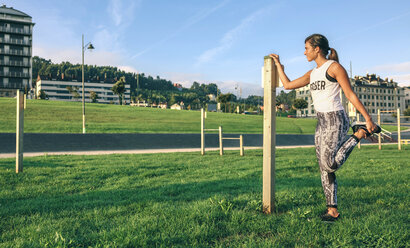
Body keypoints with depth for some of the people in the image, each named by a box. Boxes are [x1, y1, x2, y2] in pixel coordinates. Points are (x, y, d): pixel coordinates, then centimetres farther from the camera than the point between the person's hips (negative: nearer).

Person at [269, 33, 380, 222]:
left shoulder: (334, 67, -6)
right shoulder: (312, 73, 16)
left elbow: (351, 95, -8)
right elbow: (288, 85, 20)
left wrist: (368, 119, -10)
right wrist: (278, 64, 26)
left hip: (335, 120, -7)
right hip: (321, 122, 7)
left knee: (330, 164, -17)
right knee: (324, 169, 4)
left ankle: (358, 134, 4)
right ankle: (332, 210, 11)